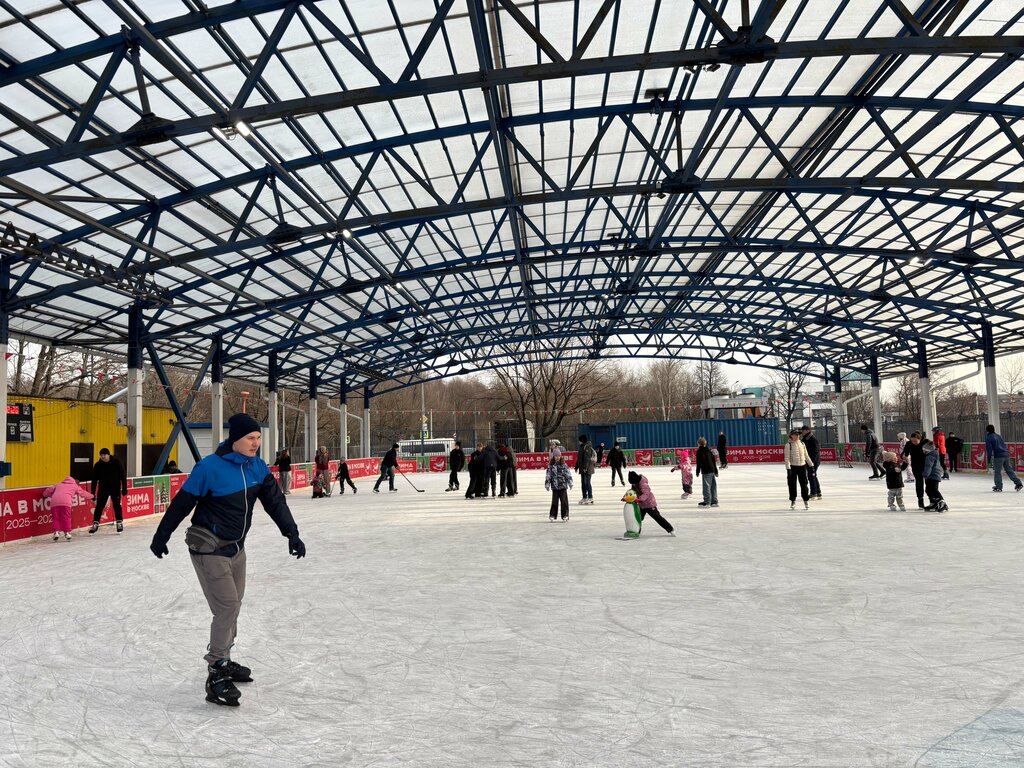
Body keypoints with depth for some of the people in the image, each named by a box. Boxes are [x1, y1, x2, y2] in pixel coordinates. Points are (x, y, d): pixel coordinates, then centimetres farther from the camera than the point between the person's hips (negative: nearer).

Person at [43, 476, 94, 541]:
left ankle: (56, 532, -3)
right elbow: (83, 493, 39)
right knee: (66, 518, 3)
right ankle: (67, 532, -2)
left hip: (54, 502, 3)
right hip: (65, 502, -3)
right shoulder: (75, 486, 29)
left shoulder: (59, 485, 37)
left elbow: (49, 490, 34)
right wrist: (92, 496, 54)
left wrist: (45, 495, 55)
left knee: (56, 518, 10)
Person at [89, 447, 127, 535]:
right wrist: (93, 493, -6)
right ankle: (95, 524, 6)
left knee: (117, 505, 0)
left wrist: (124, 488, -9)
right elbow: (94, 479, -4)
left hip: (115, 488, -1)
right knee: (99, 506, -1)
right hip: (103, 488, 2)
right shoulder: (98, 465, -6)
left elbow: (123, 476, -7)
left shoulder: (116, 463, -11)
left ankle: (120, 523, 10)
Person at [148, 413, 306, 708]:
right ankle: (216, 678, 0)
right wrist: (161, 537, -4)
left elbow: (275, 501, 2)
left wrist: (291, 534, -5)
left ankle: (223, 661, 36)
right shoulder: (210, 467, -21)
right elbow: (182, 503, -13)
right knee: (227, 607, -11)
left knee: (233, 606, 17)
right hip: (209, 549, -7)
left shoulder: (258, 467, -2)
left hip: (236, 548, 7)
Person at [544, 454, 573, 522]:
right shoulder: (550, 465, 4)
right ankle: (552, 515, 10)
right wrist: (547, 484, 6)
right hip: (554, 486, 1)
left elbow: (568, 474, 3)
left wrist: (570, 483, -2)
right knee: (554, 501, 2)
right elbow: (548, 475, 8)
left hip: (563, 486, -1)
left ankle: (565, 516, 6)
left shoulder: (564, 465, 2)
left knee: (564, 501, -1)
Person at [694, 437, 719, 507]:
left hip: (706, 471, -8)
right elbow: (714, 461, 18)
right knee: (713, 486, 11)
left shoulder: (699, 451, -5)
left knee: (706, 486, -7)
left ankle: (707, 502, -8)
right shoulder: (709, 450, 16)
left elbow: (699, 462, -9)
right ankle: (714, 501, 14)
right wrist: (716, 471, 22)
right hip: (712, 470, 8)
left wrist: (698, 472, -4)